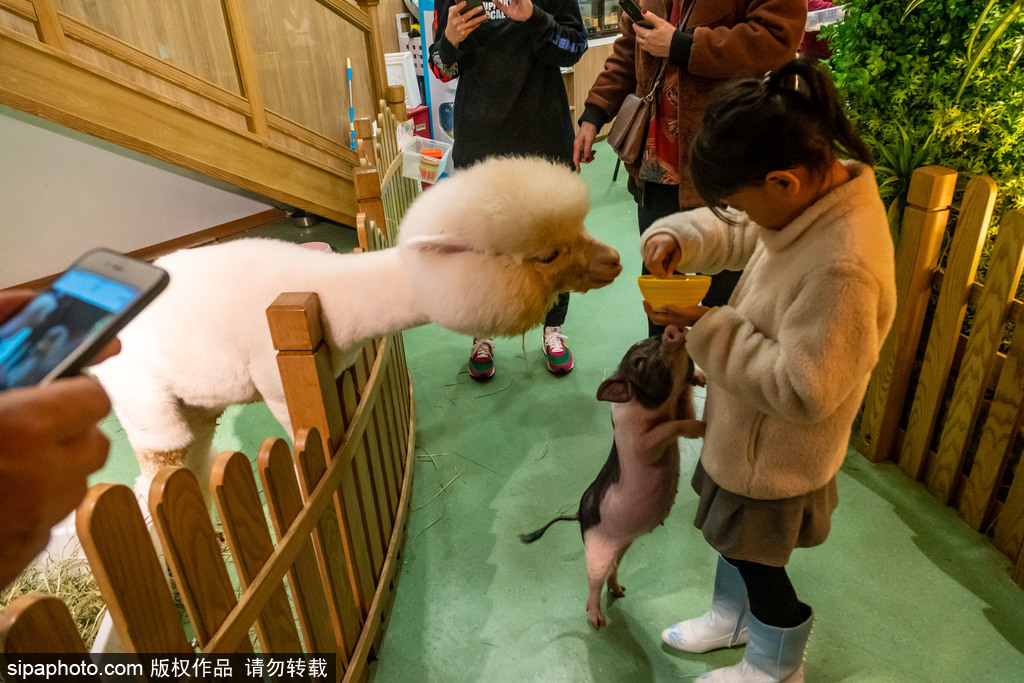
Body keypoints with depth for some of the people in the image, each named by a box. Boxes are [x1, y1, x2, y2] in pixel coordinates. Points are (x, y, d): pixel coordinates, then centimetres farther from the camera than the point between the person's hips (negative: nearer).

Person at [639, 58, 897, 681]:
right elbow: (736, 234, 6)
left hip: (775, 455, -8)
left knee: (758, 558, 18)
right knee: (735, 538, 29)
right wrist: (678, 238, -13)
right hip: (751, 433, 8)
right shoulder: (821, 190, -9)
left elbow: (802, 391, -32)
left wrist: (709, 326, -28)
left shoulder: (843, 269, -37)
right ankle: (734, 617, 59)